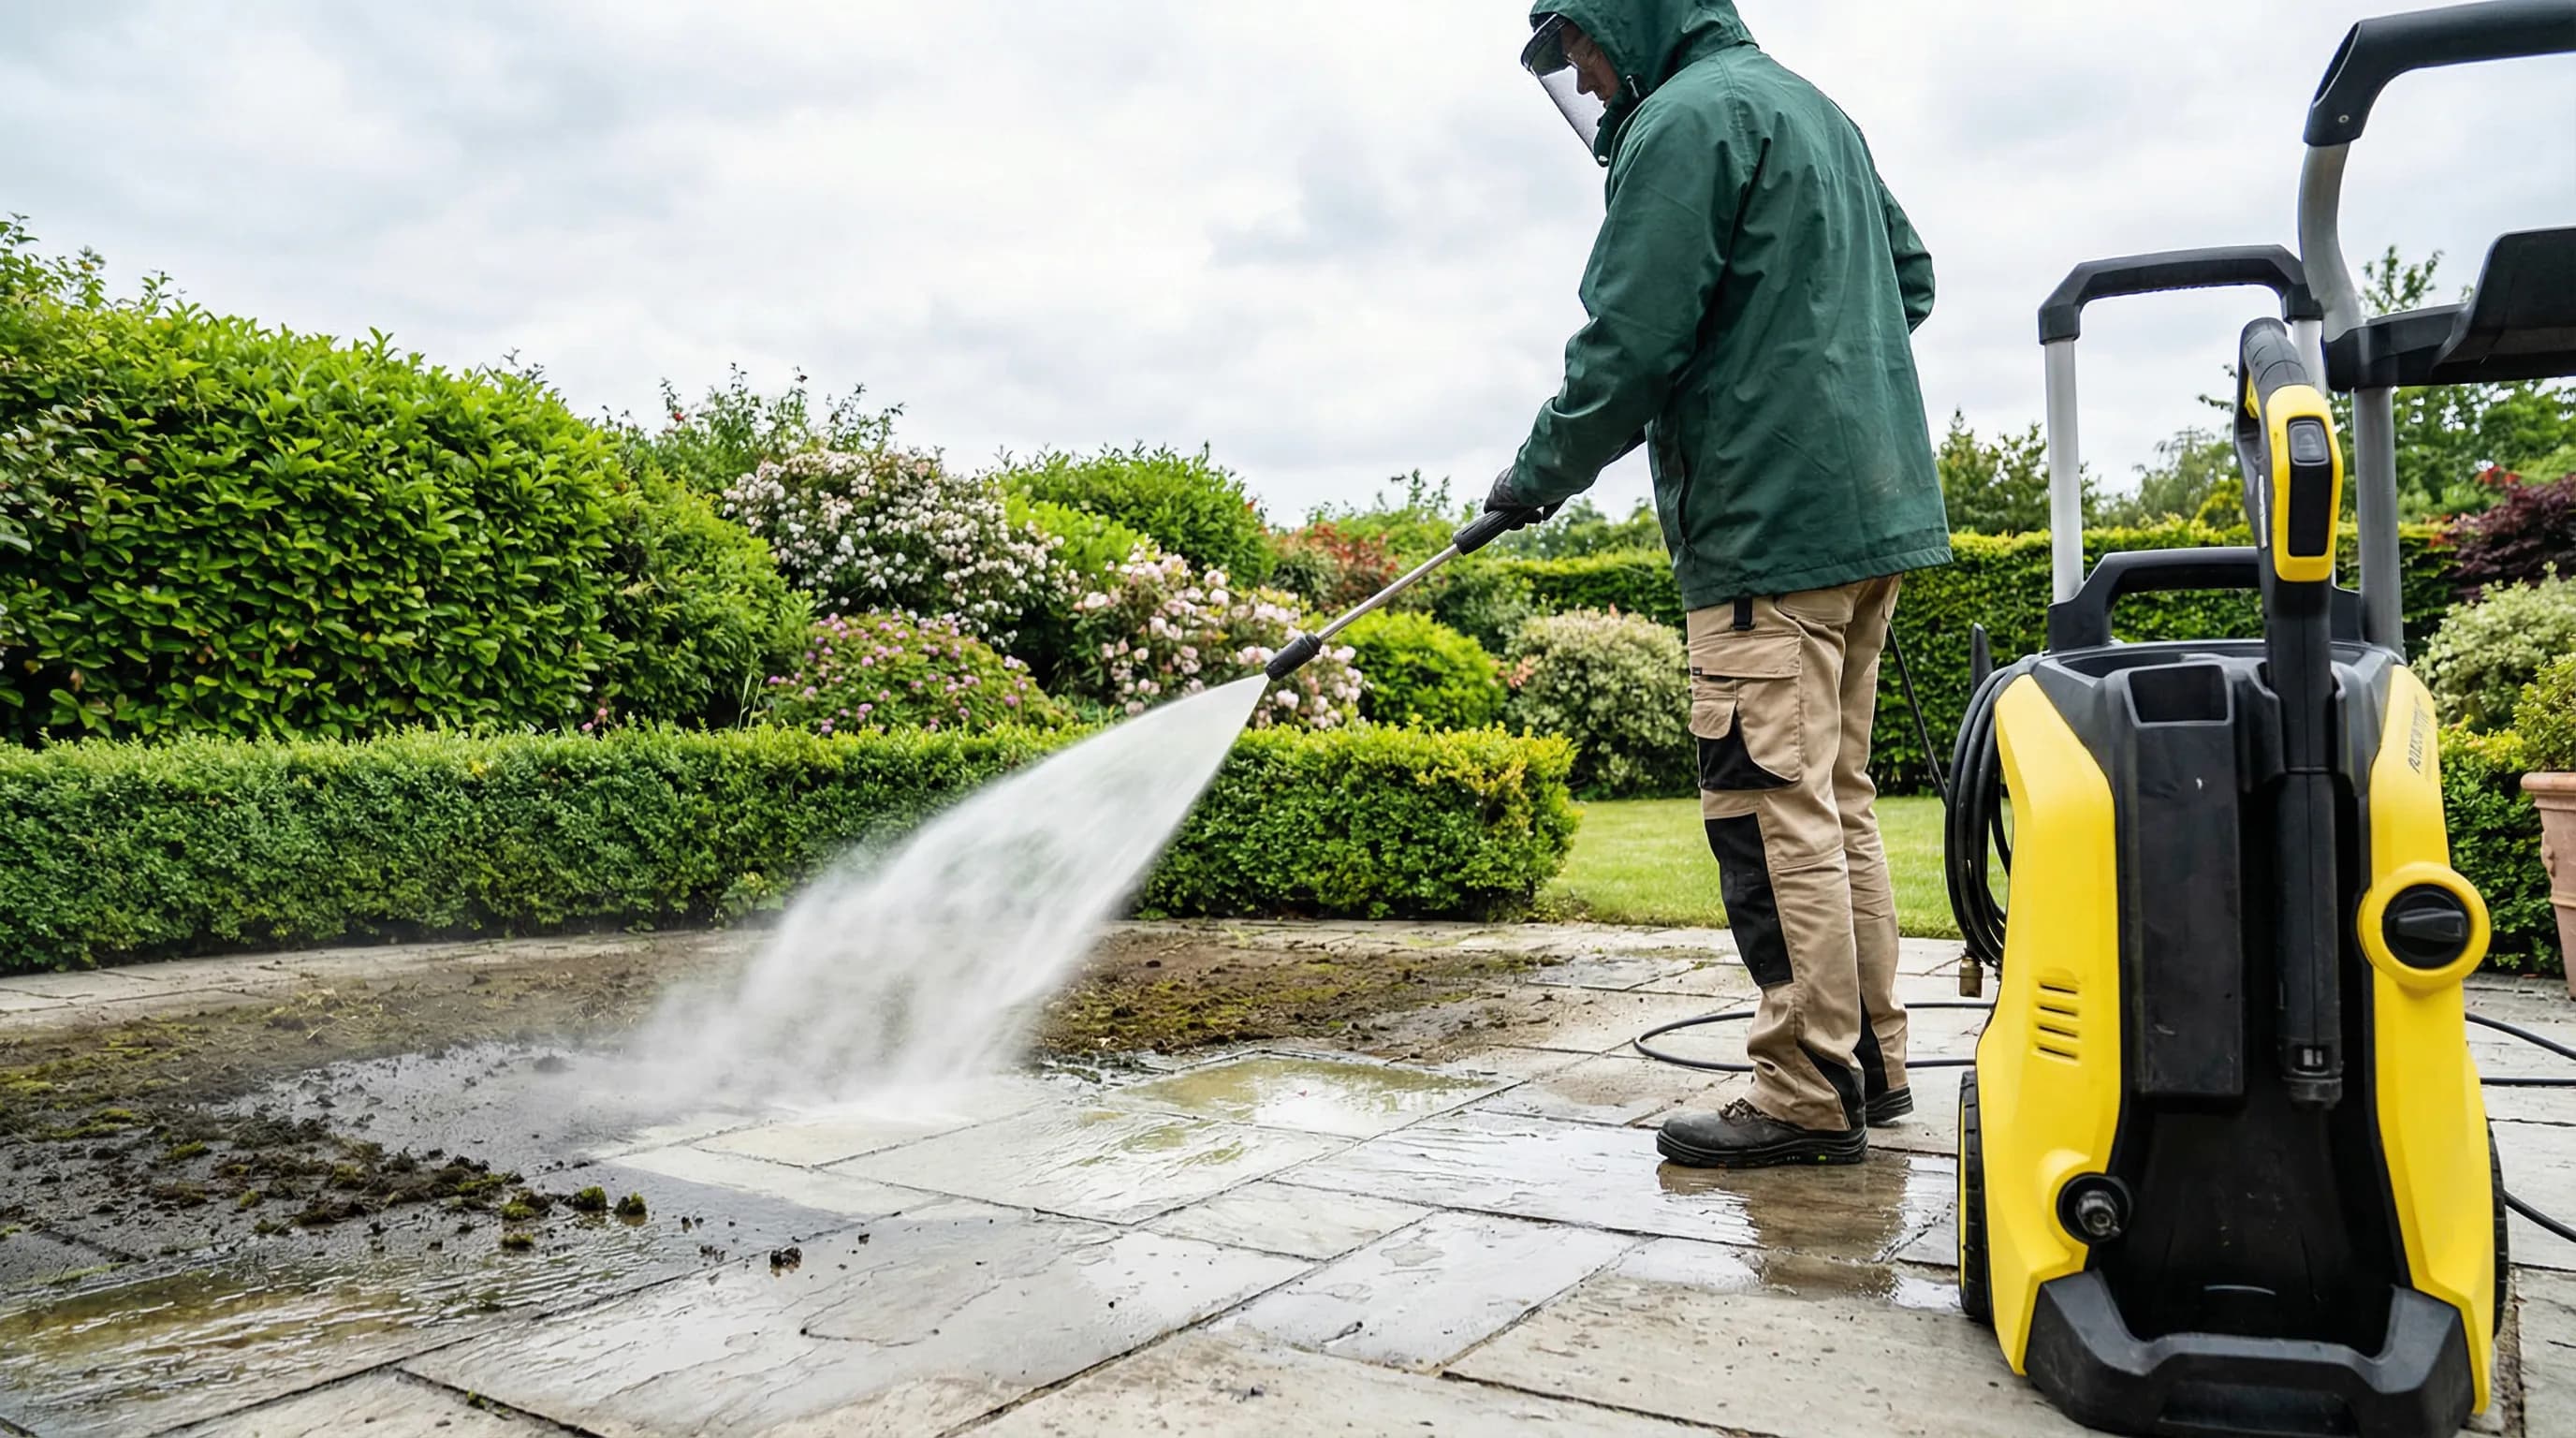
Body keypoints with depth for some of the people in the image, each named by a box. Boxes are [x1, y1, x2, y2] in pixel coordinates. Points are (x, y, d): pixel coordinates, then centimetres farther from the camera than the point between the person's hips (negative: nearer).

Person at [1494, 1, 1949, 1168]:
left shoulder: (1685, 118, -9)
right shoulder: (1812, 106, 22)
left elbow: (1628, 348, -15)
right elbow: (1911, 277, 26)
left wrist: (1537, 476, -1)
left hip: (1769, 526, -10)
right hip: (1874, 507, 10)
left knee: (1773, 812, -7)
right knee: (1837, 801, 14)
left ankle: (1807, 1098, -2)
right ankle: (1874, 1059, 21)